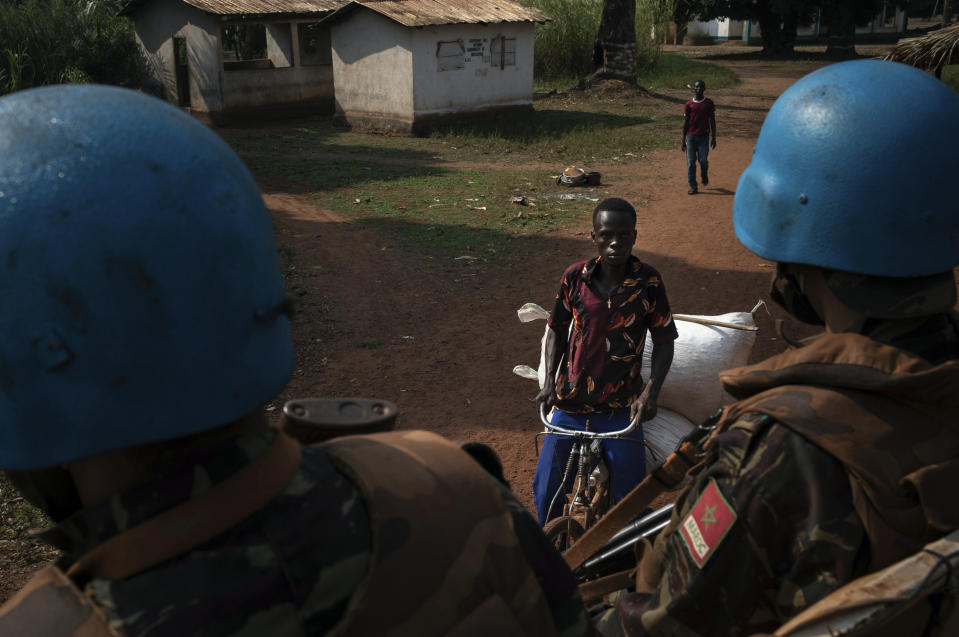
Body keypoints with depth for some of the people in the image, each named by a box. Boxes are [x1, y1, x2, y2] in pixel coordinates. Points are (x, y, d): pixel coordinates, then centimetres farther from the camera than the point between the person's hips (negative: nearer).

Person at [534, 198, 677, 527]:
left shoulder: (648, 282, -9)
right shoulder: (575, 276, -6)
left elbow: (664, 342, -3)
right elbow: (557, 330, 6)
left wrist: (651, 391, -16)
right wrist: (549, 381, -5)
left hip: (622, 407, -1)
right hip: (570, 401, 2)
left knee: (630, 492, 6)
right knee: (546, 487, 12)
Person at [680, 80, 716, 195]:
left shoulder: (709, 103, 2)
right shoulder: (689, 104, 3)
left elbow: (712, 121, 4)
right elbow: (685, 122, 6)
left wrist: (713, 138, 0)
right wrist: (683, 140, 3)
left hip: (703, 136, -1)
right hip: (691, 136, 1)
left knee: (703, 160, -7)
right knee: (690, 162, -1)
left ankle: (704, 176, 26)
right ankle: (693, 186, 7)